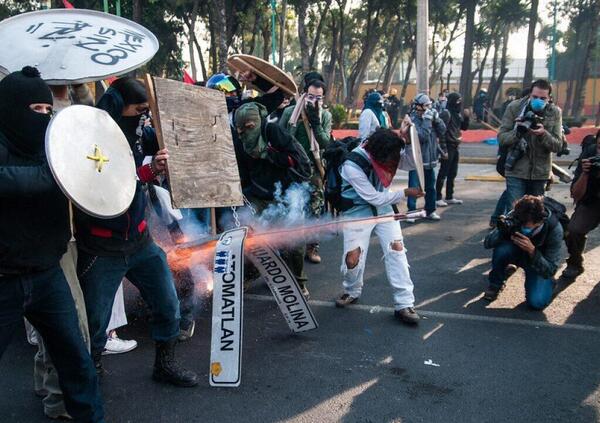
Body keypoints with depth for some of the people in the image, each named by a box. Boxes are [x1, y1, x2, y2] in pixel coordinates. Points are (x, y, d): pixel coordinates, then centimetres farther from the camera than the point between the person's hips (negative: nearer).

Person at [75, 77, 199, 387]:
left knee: (168, 306, 11)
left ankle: (165, 365, 32)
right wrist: (148, 171, -30)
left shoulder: (138, 132, 0)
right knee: (94, 325, 6)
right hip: (101, 249, -5)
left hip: (139, 241, 6)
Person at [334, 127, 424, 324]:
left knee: (397, 249, -10)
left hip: (383, 208, 4)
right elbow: (375, 198, -23)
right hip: (357, 211, -4)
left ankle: (404, 304, -4)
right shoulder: (352, 166, -28)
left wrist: (405, 138, -24)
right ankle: (352, 292, 29)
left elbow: (411, 162, -9)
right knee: (353, 258, -4)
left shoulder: (385, 153, -13)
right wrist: (405, 193, -17)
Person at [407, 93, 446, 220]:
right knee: (414, 188, -3)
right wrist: (427, 120, -23)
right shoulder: (413, 120, -13)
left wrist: (437, 119, -9)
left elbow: (442, 132, 2)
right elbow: (422, 136, -24)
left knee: (430, 187, 14)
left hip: (430, 159, 7)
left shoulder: (430, 117, 7)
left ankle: (430, 211, 25)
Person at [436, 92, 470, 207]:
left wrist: (466, 117, 1)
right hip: (448, 147, -8)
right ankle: (437, 198, -1)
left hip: (455, 147, 8)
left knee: (452, 173, 13)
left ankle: (449, 197, 21)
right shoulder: (446, 113, -13)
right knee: (443, 173, -5)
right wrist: (444, 150, -21)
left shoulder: (458, 113, 12)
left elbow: (464, 127, 19)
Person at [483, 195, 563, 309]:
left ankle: (548, 282, 10)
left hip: (539, 262, -2)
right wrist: (501, 232, -43)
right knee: (502, 249, -34)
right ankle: (495, 284, -6)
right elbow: (487, 243, -21)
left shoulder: (554, 229, -30)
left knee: (536, 302, -25)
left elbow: (550, 270, -27)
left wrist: (532, 250, -45)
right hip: (516, 252, 2)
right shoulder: (514, 217, -26)